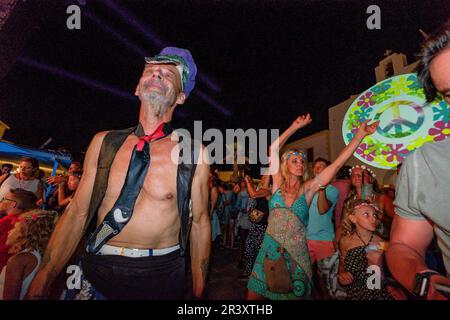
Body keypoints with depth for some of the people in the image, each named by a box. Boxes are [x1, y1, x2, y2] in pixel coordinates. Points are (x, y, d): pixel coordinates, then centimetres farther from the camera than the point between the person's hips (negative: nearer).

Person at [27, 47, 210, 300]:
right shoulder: (104, 143, -1)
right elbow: (77, 213, 2)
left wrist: (198, 292, 2)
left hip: (161, 279, -2)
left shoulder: (194, 155, -10)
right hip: (96, 275, 3)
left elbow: (200, 223, -4)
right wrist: (40, 285, 0)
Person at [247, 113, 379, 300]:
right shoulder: (278, 184, -1)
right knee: (253, 294, 8)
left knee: (293, 295, 13)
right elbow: (274, 148, -2)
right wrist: (295, 127, 0)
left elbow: (337, 164, -7)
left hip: (295, 253, 0)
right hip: (270, 249, 1)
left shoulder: (308, 188, -2)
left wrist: (360, 135, -10)